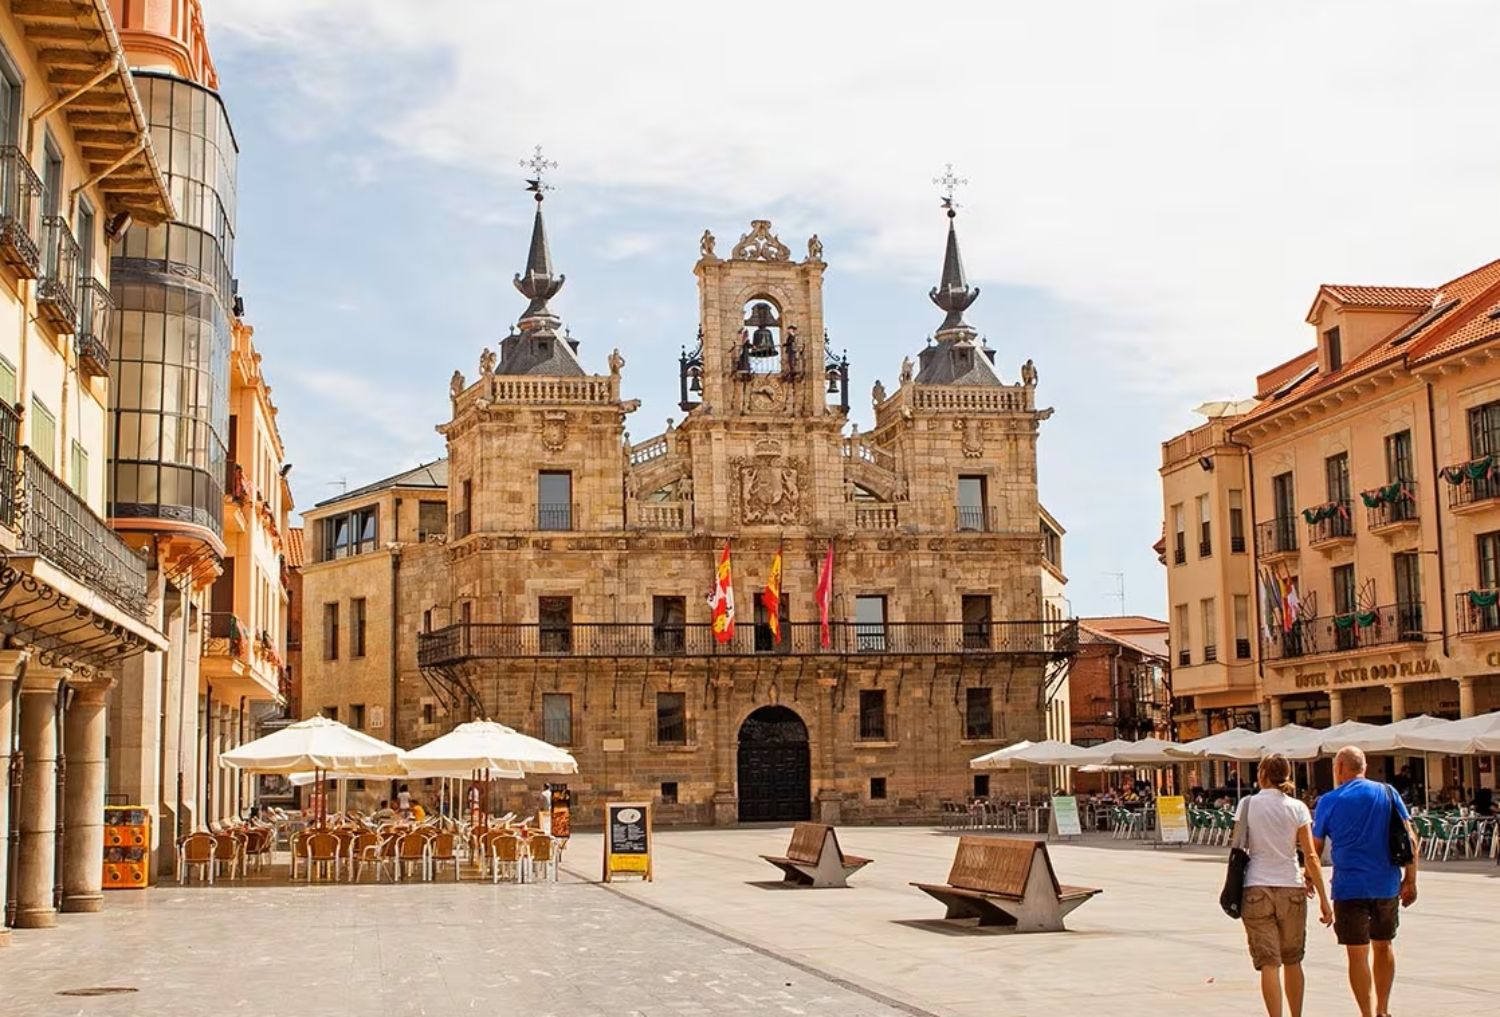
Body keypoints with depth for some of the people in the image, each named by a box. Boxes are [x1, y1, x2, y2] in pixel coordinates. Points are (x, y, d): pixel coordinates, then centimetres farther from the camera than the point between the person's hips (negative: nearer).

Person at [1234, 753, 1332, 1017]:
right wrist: (1324, 899, 0)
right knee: (1292, 961, 18)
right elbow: (1310, 856, -4)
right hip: (1290, 889, 1)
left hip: (1256, 889, -1)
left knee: (1269, 963, -1)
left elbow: (1240, 848, 6)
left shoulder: (1248, 805, 0)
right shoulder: (1296, 807, -1)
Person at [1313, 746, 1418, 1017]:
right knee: (1384, 946, 19)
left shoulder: (1329, 801, -2)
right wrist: (1410, 880, 5)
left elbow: (1315, 848, 3)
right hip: (1387, 885, 3)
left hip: (1350, 887, -3)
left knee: (1358, 954, 1)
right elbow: (1409, 839, 0)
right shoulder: (1388, 793, 4)